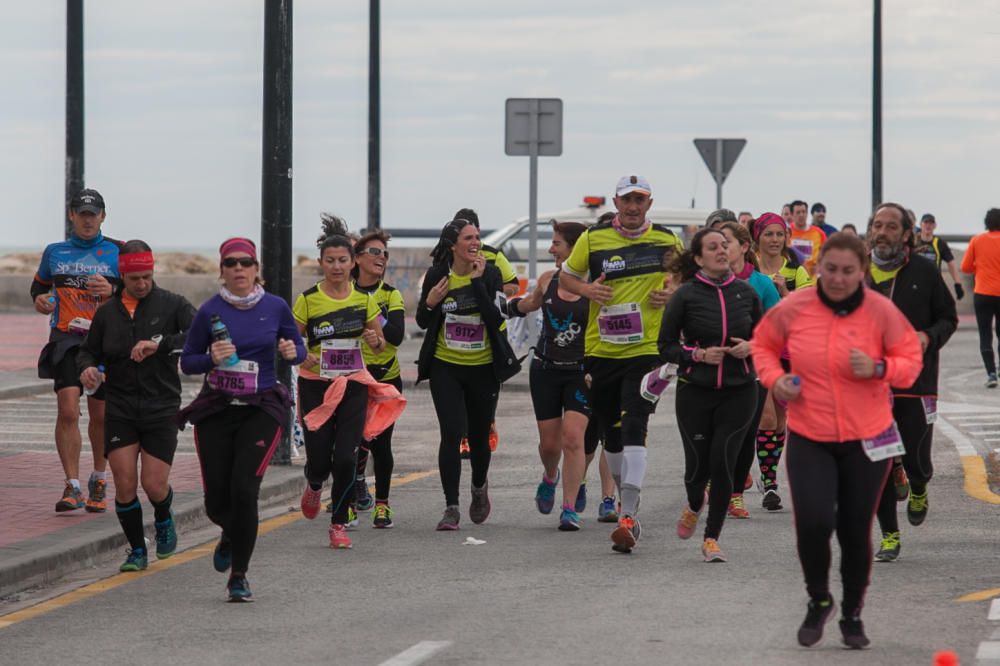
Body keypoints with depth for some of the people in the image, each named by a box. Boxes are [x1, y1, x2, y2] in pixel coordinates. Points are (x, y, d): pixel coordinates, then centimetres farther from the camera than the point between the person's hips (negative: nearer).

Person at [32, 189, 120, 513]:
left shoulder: (117, 253, 5)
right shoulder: (55, 252, 12)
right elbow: (39, 285, 26)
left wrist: (111, 291, -17)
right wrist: (40, 300, 3)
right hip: (66, 340, 1)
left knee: (100, 415, 5)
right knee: (67, 410, -14)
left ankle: (99, 480, 27)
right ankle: (73, 488, -12)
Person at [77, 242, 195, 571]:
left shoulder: (171, 305, -2)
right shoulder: (107, 312, 7)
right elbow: (89, 351, 16)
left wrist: (160, 343, -28)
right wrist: (87, 368, -7)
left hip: (161, 408, -2)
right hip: (120, 410, 2)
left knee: (154, 485, -5)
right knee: (125, 486, -5)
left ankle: (164, 521, 30)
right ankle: (137, 551, 14)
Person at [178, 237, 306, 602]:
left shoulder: (275, 307, 0)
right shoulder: (210, 311, -3)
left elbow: (298, 348, 12)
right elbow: (187, 361, 1)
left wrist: (292, 352, -11)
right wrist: (211, 358, -19)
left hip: (261, 410, -1)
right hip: (216, 410, 1)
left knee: (244, 488, -15)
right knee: (217, 500, 1)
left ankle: (239, 575, -2)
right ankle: (231, 536, 40)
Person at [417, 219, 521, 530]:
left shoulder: (490, 274, -6)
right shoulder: (436, 276, -3)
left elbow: (496, 319, -19)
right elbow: (423, 323, 7)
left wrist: (478, 282, -23)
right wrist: (429, 303, -14)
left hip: (483, 368, 0)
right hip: (445, 367, 0)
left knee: (479, 437, 10)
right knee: (452, 433, -13)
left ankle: (479, 486, 42)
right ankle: (451, 507, -8)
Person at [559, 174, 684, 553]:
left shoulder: (666, 241, 2)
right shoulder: (593, 239, 1)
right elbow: (566, 277, 12)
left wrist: (672, 294, -4)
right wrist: (587, 289, -9)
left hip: (646, 350, -2)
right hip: (601, 349, 3)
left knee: (634, 428, -17)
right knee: (610, 434, 11)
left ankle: (628, 519, -22)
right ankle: (629, 500, 33)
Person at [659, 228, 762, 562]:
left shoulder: (746, 292, 4)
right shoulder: (686, 295, -5)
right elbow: (666, 346, -1)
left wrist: (750, 347, -6)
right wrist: (700, 354, -15)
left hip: (739, 391, 1)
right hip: (695, 391, -1)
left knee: (722, 462, -9)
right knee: (697, 465, 3)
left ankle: (712, 538, 5)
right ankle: (694, 505, 40)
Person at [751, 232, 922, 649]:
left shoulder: (881, 311, -10)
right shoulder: (793, 308, -7)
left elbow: (910, 361, -1)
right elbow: (763, 344, 10)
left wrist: (878, 368, -21)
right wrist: (774, 378, -9)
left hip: (866, 439, 0)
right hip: (808, 438, 0)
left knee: (856, 531, 7)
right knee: (813, 522, -16)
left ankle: (852, 614, 31)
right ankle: (818, 601, 13)